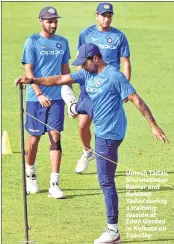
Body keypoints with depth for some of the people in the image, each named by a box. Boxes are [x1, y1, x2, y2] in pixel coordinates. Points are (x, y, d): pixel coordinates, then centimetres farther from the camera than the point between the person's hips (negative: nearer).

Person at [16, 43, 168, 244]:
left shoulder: (114, 76, -14)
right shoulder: (87, 74, 9)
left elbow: (137, 100, -14)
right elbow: (60, 80, 7)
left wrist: (153, 125, -16)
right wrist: (32, 81, -3)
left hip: (109, 135, -9)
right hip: (101, 132, 9)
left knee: (106, 181, -7)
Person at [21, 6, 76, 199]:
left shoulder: (62, 42, 9)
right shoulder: (32, 42, -4)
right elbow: (28, 71, -9)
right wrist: (39, 94, -18)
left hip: (56, 97, 3)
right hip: (35, 98, -3)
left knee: (55, 137, -5)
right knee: (34, 138, 6)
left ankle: (54, 184, -6)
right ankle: (30, 176, 30)